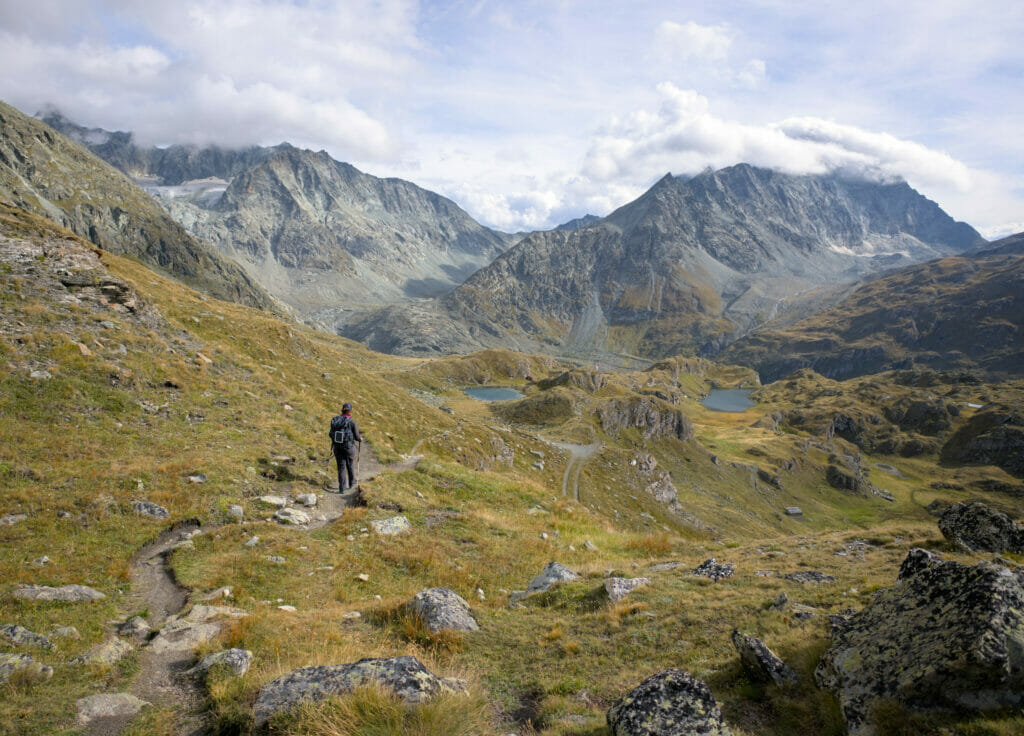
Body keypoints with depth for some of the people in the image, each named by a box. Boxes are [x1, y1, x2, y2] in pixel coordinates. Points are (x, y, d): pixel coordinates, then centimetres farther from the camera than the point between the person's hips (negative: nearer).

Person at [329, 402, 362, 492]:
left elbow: (331, 434, 3)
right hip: (348, 447, -2)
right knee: (350, 465, 19)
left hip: (337, 447, 2)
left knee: (341, 467, 10)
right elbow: (357, 436, -9)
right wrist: (360, 439, 15)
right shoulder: (352, 422, -14)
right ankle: (351, 483, 39)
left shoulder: (334, 420, -3)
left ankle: (342, 488, 6)